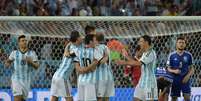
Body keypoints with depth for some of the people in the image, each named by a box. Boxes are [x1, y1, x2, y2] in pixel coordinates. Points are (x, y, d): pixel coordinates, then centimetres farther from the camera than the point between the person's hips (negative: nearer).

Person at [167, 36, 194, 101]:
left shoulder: (188, 55, 2)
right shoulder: (172, 55, 1)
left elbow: (192, 69, 8)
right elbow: (169, 69, 6)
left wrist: (188, 76, -11)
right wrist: (174, 71, -16)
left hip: (185, 80, -1)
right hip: (175, 80, 1)